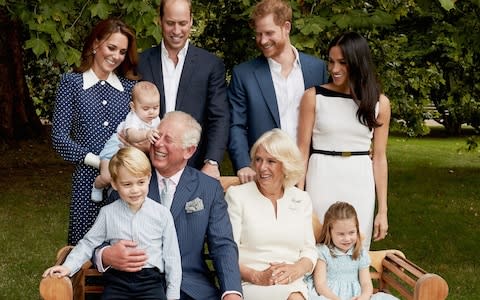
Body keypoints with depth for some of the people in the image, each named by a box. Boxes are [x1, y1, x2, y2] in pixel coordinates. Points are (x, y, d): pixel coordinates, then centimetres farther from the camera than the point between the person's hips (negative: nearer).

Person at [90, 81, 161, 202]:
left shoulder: (156, 119, -9)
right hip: (118, 145, -7)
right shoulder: (133, 119, -33)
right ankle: (97, 186, 17)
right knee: (107, 177, -19)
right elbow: (131, 135, -56)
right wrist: (146, 134, -73)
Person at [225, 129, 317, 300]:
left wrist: (296, 269, -7)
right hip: (249, 286, -3)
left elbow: (309, 250, 15)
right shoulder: (236, 195, 5)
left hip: (293, 284, 4)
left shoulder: (302, 199, 16)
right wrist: (256, 276, -16)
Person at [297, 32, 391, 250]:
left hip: (360, 185, 2)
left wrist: (382, 210, 4)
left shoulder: (379, 103, 3)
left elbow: (379, 158, 6)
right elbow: (302, 151, 0)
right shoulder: (314, 97, -1)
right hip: (322, 181, -1)